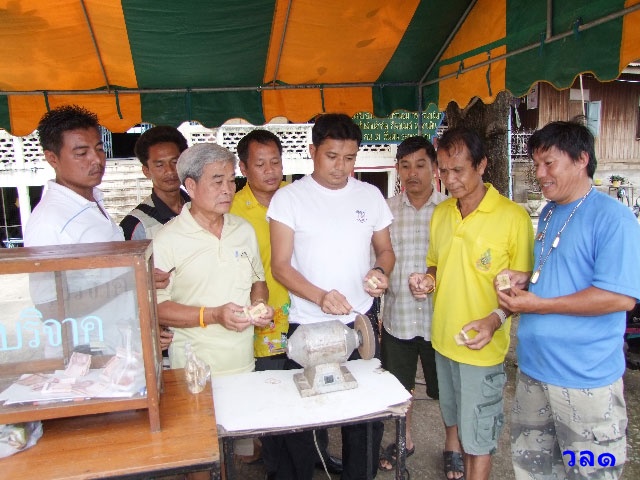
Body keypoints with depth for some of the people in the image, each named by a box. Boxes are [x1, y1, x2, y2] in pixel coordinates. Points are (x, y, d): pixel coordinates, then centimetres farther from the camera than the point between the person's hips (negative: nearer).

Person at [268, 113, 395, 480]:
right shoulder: (289, 198, -5)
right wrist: (320, 297, -23)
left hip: (361, 322, 3)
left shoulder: (370, 196, 5)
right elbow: (280, 265, -8)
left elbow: (385, 249, 13)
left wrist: (381, 272, -10)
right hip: (307, 325, -2)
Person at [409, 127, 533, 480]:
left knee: (478, 436, 8)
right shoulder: (440, 213, 2)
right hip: (443, 336, 6)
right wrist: (428, 281, -6)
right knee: (452, 414, 26)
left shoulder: (513, 217, -16)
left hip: (483, 345, -6)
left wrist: (495, 320, -26)